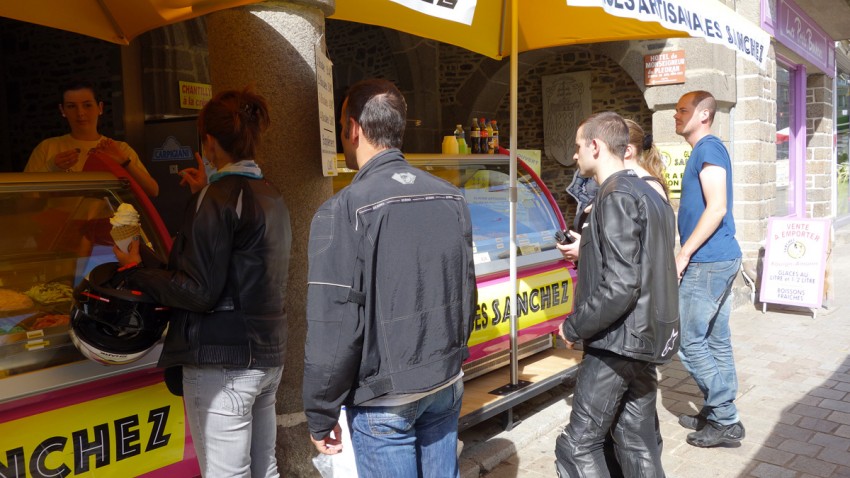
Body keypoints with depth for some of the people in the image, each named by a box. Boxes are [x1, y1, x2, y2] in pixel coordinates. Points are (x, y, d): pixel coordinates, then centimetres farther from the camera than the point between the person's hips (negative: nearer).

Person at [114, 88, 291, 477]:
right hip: (268, 354, 9)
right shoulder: (271, 196, 10)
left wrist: (137, 273, -3)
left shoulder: (218, 198, -14)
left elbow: (199, 291, -17)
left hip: (222, 361, -9)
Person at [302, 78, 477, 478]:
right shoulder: (450, 197, 2)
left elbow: (334, 329, -18)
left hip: (385, 399, -6)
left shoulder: (343, 211, -18)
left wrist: (320, 416, -6)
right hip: (446, 384, 6)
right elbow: (466, 293, 9)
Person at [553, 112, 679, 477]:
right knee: (638, 442, 15)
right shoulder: (650, 195, 14)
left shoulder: (616, 197, -16)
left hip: (618, 341, -10)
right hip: (646, 337, 10)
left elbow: (619, 286, -24)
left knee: (578, 446, -1)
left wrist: (573, 327, -12)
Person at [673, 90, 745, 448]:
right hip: (719, 260, 10)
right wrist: (688, 255, 20)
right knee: (716, 341, 13)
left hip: (708, 262, -10)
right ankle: (720, 416, 23)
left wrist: (683, 254, -19)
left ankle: (725, 420, 4)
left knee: (689, 341, -5)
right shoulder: (706, 150, 18)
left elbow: (716, 208, -21)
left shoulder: (708, 148, -12)